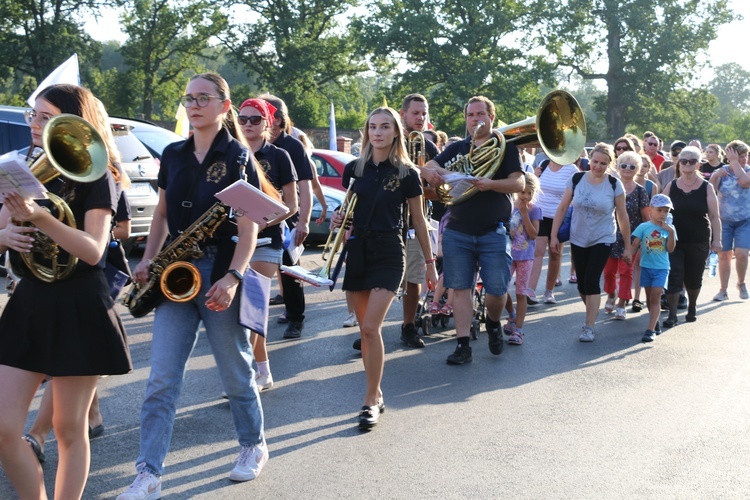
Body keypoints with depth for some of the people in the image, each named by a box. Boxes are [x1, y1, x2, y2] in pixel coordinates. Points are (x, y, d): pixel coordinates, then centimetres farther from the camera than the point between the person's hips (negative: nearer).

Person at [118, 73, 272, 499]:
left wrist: (233, 277, -21)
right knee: (162, 381, -1)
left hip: (219, 271, -4)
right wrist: (149, 260, 4)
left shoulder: (238, 157, -5)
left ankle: (255, 447, 31)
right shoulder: (173, 155, 11)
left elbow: (249, 226, -10)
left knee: (236, 372, 9)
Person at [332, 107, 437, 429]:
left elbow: (418, 219, 5)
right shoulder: (354, 169, 7)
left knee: (371, 327, -14)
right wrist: (337, 219, -5)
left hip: (388, 253, -4)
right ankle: (376, 394, 21)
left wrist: (430, 262, 6)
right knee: (365, 330, 8)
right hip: (357, 251, 4)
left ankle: (371, 401, -3)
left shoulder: (406, 173, -2)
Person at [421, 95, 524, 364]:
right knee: (460, 288, 0)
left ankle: (493, 323, 26)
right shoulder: (456, 148, 14)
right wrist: (434, 171, -20)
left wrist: (490, 184, -26)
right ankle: (463, 345, 6)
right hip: (457, 231, 3)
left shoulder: (505, 146, 5)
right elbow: (427, 167, 5)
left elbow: (519, 183, -7)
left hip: (494, 231, -2)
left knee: (497, 290, -4)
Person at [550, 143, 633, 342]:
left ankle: (589, 327, -3)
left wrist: (627, 246, 0)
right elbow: (562, 208, 0)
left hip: (602, 240, -2)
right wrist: (554, 235, -3)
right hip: (578, 240, 2)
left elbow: (622, 217, -3)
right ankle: (592, 313, 32)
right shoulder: (576, 179, -5)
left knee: (592, 281, -12)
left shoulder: (614, 185, -9)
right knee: (582, 283, 6)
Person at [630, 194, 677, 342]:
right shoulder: (643, 227, -3)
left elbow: (670, 249, -7)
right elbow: (635, 245, -1)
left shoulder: (669, 229, -1)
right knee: (649, 298, 12)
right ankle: (655, 324, 29)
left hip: (661, 268, -1)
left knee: (655, 298, -8)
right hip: (646, 267, 1)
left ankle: (651, 330, -12)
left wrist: (671, 232, -15)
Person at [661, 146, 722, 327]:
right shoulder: (671, 187, 1)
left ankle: (691, 308, 35)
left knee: (694, 278, 11)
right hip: (674, 240, 0)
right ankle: (672, 315, -4)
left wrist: (717, 239, -5)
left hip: (699, 242, 0)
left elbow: (714, 216, 0)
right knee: (674, 276, -8)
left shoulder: (706, 188, -1)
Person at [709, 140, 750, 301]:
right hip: (724, 220, 1)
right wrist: (715, 176, -25)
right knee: (724, 255, 2)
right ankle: (723, 290, 13)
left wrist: (735, 162, -17)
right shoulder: (721, 172, 1)